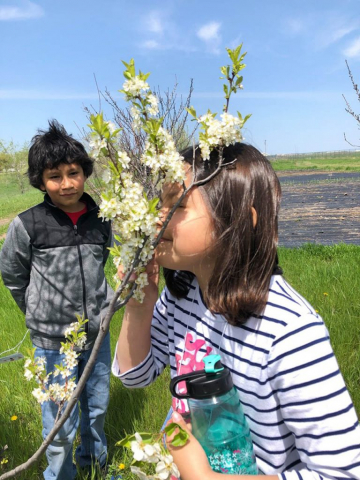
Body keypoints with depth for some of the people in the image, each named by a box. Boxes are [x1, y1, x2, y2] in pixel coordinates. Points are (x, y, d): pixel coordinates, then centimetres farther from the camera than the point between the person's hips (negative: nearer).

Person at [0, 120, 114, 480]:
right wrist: (39, 313, 5)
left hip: (98, 334, 4)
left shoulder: (102, 218, -6)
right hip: (52, 341, -3)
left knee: (98, 409, 23)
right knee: (61, 424, 11)